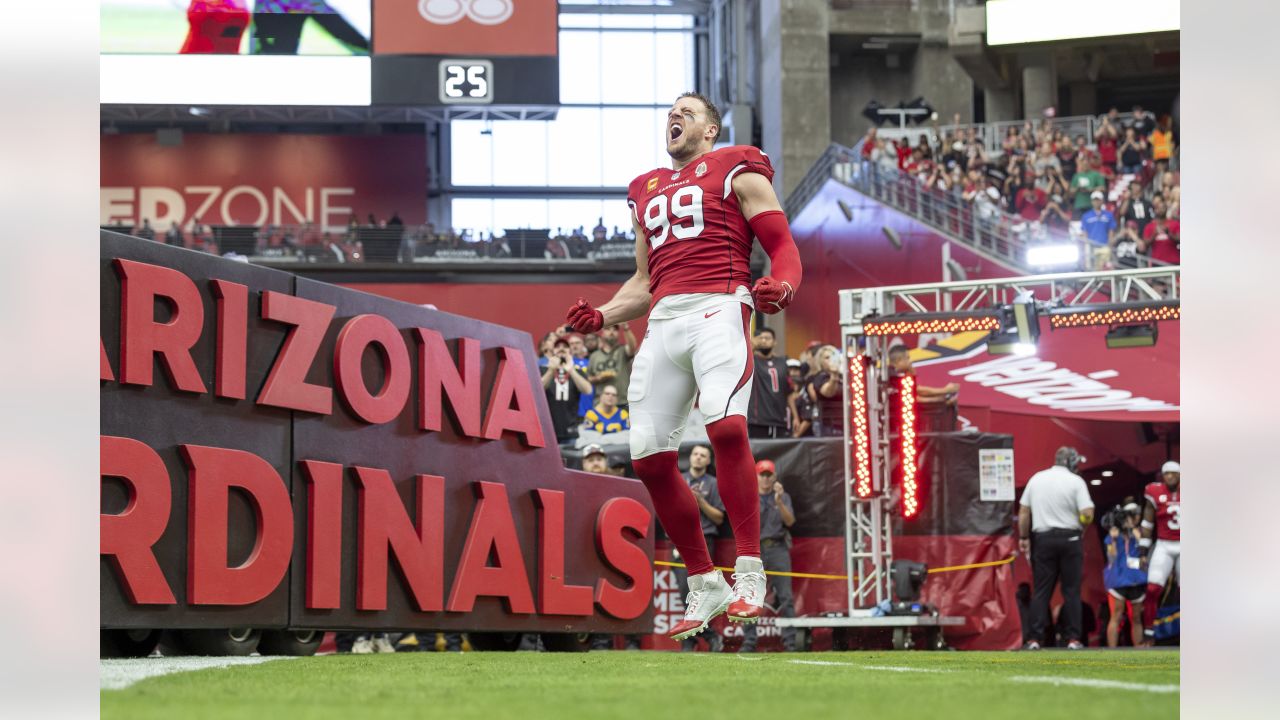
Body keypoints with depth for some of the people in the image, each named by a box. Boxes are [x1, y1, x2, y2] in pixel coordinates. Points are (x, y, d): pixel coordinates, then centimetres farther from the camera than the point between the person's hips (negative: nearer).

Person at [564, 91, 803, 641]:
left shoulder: (736, 172, 11)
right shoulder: (647, 192, 28)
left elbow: (784, 249, 3)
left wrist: (780, 288, -19)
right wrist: (602, 317, 14)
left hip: (717, 310, -6)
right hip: (663, 322, 6)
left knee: (726, 425, -29)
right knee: (649, 457, -2)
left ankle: (749, 576, -26)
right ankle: (704, 585, 12)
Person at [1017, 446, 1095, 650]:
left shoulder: (1036, 479, 7)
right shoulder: (1075, 481, -5)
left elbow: (1023, 511, 8)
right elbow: (1087, 514, -13)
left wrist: (1023, 537, 14)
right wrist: (1082, 525, 8)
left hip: (1043, 539, 3)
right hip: (1070, 539, -3)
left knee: (1041, 590, 4)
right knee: (1071, 591, 3)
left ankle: (1036, 638, -2)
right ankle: (1073, 638, 0)